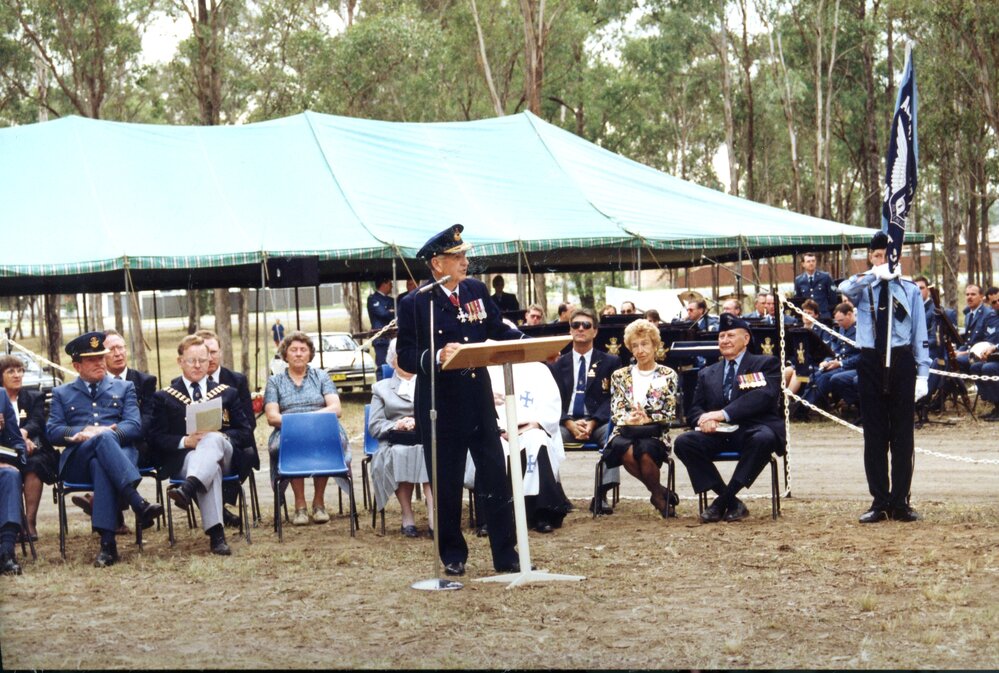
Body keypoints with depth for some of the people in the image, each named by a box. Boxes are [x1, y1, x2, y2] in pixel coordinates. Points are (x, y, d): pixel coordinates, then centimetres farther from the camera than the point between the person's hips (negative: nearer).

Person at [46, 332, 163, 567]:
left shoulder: (124, 388, 24)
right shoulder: (62, 393, 23)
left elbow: (135, 426, 8)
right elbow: (52, 432, 9)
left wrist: (105, 432, -12)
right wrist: (82, 433, -12)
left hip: (119, 451, 1)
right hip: (77, 459, -1)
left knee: (101, 466, -39)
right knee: (102, 440, -38)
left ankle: (107, 542, -50)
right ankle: (139, 504, -53)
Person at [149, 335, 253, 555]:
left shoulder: (227, 393, 23)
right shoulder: (164, 397, 17)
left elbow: (246, 433, 14)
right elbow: (155, 439, 5)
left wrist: (220, 436, -7)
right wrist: (185, 441, -14)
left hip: (224, 456, 2)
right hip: (181, 460, -2)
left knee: (212, 440, -36)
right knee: (209, 465, -39)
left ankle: (187, 489, -60)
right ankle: (216, 534, -52)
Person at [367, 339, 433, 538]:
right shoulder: (381, 388, 24)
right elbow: (374, 426, 12)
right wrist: (396, 425, -8)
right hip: (395, 444, 0)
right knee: (399, 455, -37)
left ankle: (434, 516, -48)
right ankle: (407, 516, -31)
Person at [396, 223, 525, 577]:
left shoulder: (476, 290, 8)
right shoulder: (414, 304, -7)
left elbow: (498, 329, 14)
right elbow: (406, 357, -10)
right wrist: (438, 357, -28)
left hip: (479, 400, 4)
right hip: (441, 407, -4)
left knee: (496, 479, 3)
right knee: (446, 486, 5)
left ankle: (506, 556, 11)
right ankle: (453, 556, 19)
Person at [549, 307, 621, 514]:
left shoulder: (610, 362, 13)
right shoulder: (558, 364, 16)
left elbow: (612, 399, 3)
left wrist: (593, 423, -15)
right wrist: (570, 423, -14)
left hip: (598, 422, -1)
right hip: (566, 422, 1)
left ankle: (602, 495, -32)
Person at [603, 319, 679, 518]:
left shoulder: (668, 376, 10)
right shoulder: (620, 376, 16)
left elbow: (670, 414, 2)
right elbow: (616, 412, 7)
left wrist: (647, 419, -16)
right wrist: (628, 420, -17)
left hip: (654, 434, -2)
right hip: (626, 432, 2)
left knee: (645, 452, -38)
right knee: (626, 451, -36)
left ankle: (658, 494, -9)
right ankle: (660, 494, -13)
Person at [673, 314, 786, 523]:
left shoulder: (766, 364, 10)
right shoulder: (707, 374, 24)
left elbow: (764, 396, -9)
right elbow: (693, 410, 15)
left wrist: (723, 414, -21)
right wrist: (703, 419, -13)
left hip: (753, 430, -4)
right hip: (719, 434, 4)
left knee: (764, 438, -38)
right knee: (683, 442, -24)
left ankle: (722, 501, -28)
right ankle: (732, 503, -19)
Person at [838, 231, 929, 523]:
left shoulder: (910, 290, 5)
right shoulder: (863, 288, 4)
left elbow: (920, 334, 3)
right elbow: (845, 288, -22)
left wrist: (922, 374, -3)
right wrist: (877, 274, -34)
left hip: (901, 362, 0)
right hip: (871, 363, 0)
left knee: (902, 435, 3)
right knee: (874, 435, 4)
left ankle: (899, 502, 10)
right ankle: (879, 502, 10)